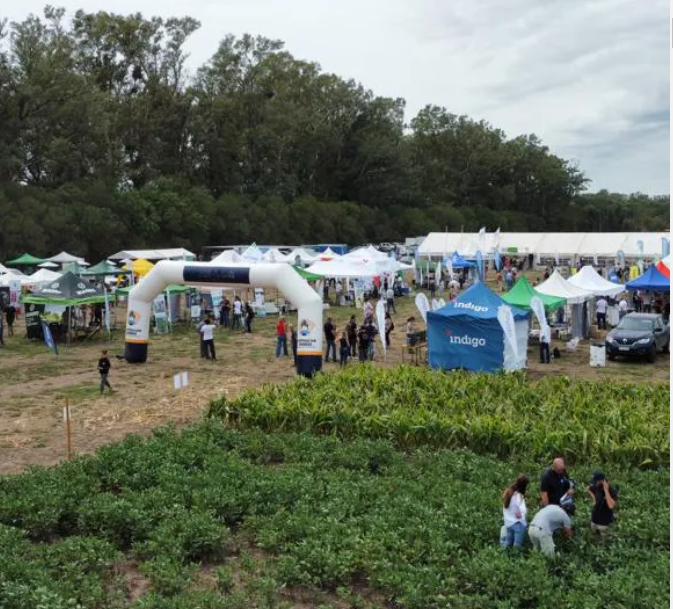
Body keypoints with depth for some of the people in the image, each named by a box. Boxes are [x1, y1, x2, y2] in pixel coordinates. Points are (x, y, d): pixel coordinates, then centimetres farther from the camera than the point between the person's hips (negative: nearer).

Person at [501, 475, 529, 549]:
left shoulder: (507, 492, 3)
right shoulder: (518, 495, -20)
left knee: (507, 544, 17)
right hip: (518, 523, -7)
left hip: (508, 523, 7)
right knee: (517, 546, 2)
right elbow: (522, 511, -24)